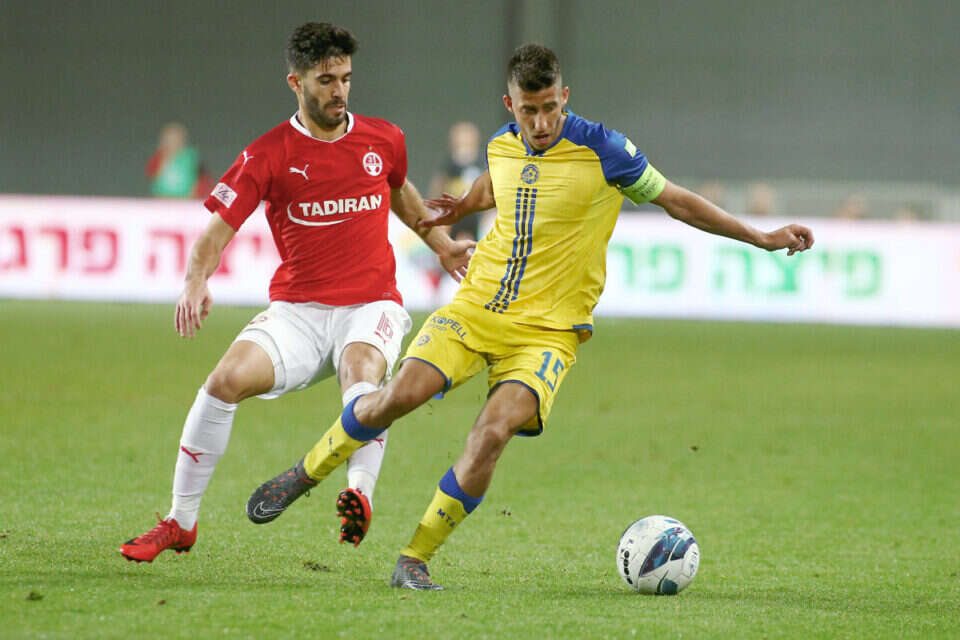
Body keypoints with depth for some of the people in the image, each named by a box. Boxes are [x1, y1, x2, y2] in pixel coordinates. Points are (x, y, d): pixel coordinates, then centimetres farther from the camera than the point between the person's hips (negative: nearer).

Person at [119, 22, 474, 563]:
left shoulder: (384, 139, 8)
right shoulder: (269, 154, -1)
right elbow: (221, 225, -6)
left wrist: (441, 245, 31)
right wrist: (197, 280, -24)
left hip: (372, 305, 0)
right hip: (298, 309, 0)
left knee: (361, 376, -35)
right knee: (227, 380, -21)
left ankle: (361, 496, -45)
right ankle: (181, 523, -8)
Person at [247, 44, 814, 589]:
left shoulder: (603, 150, -10)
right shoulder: (502, 146, 4)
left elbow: (677, 201, 1)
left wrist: (763, 238, 2)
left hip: (547, 331, -3)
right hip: (476, 306, 3)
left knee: (494, 433, -25)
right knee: (399, 396, -17)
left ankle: (416, 559, -13)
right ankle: (307, 473, 8)